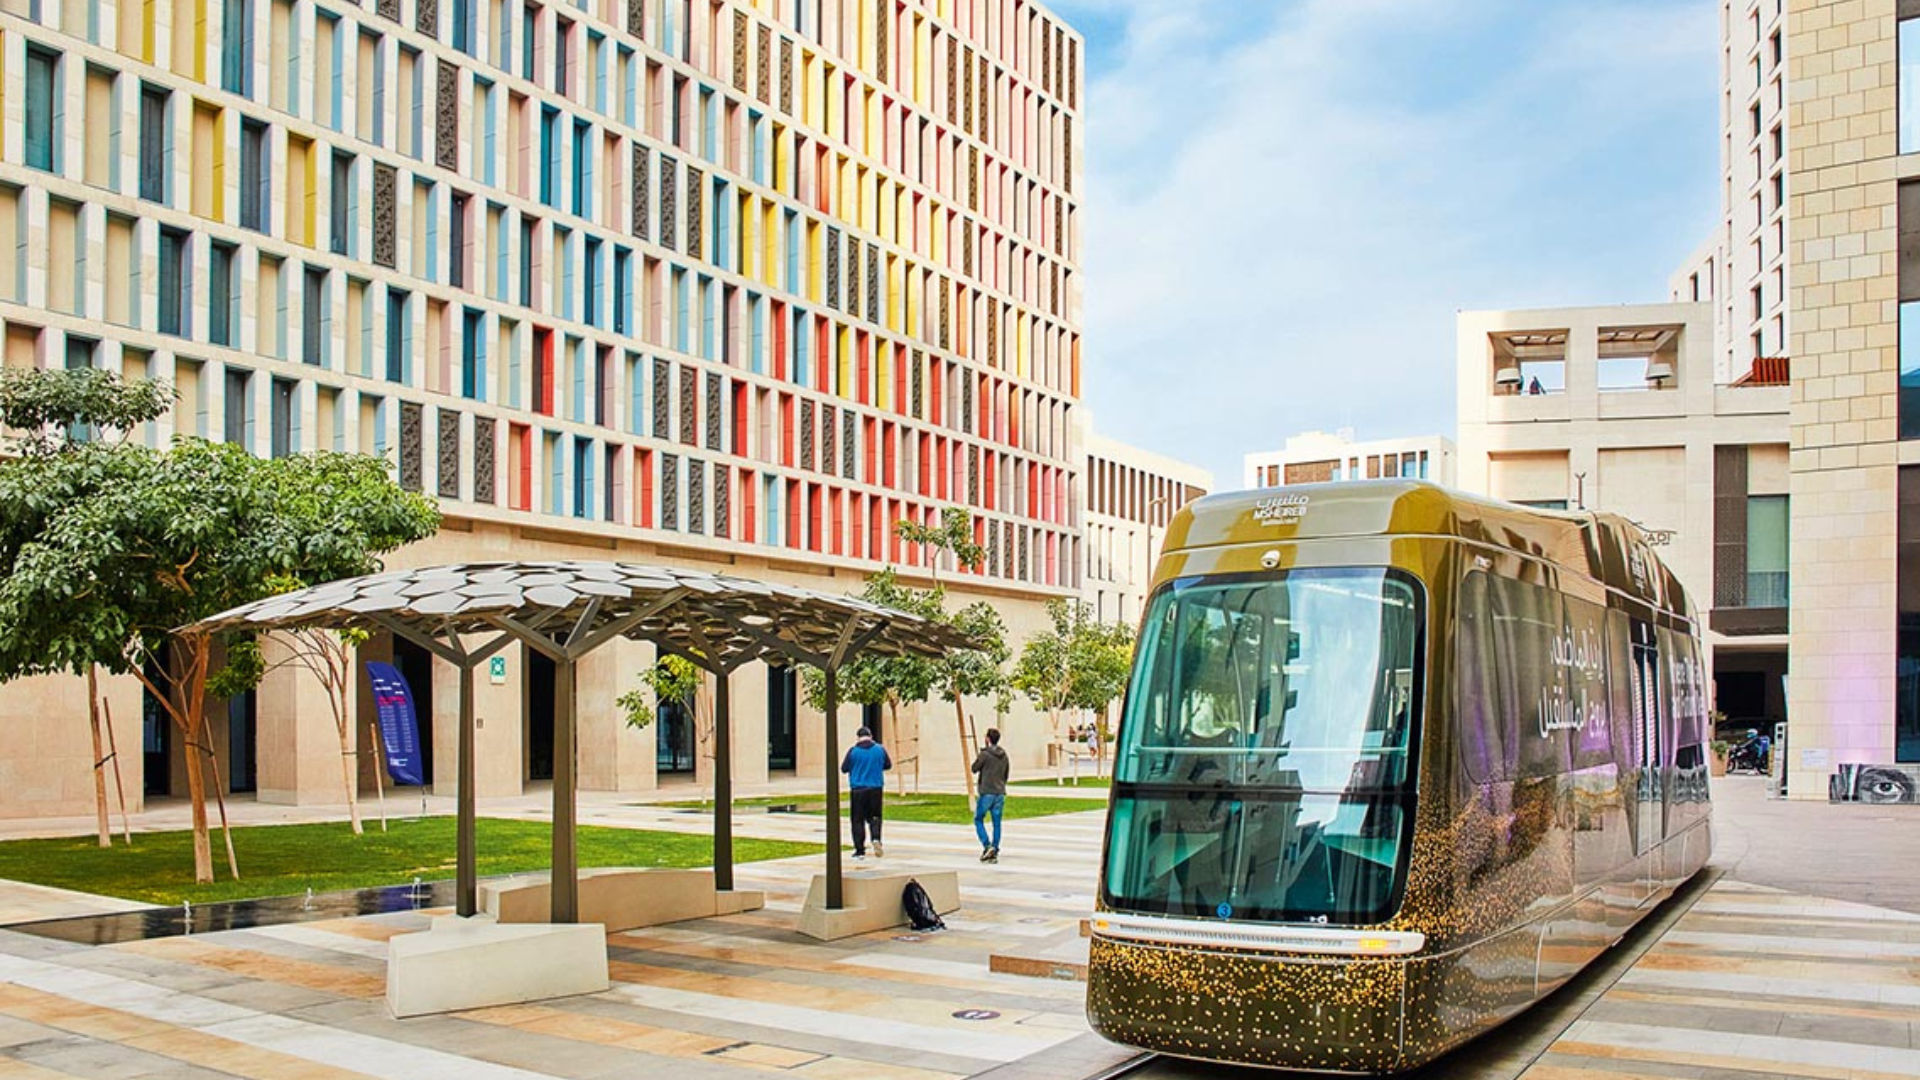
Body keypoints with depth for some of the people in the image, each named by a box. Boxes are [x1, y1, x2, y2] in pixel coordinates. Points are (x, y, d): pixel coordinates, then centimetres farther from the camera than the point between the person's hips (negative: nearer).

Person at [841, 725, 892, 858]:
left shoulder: (853, 751, -7)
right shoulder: (880, 749, -1)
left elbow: (844, 768, -1)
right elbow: (888, 765, 11)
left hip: (858, 789, -2)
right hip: (876, 789, 2)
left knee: (858, 820, 6)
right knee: (874, 817, 14)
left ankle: (860, 850, 6)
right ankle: (876, 838, -13)